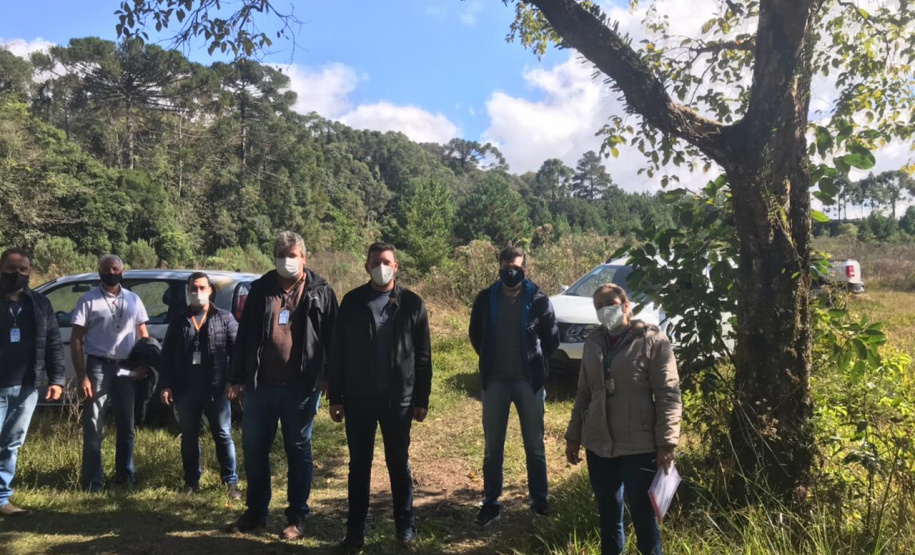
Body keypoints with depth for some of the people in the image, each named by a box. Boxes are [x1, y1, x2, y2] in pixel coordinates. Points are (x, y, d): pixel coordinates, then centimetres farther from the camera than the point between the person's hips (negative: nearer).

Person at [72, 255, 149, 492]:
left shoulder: (133, 300, 8)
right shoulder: (89, 301, -2)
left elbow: (143, 336, 12)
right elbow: (76, 340, -4)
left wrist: (144, 365, -4)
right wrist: (82, 376, -12)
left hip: (127, 368, 3)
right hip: (98, 367, -3)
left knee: (126, 425, 12)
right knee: (94, 428, 0)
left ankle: (125, 475, 24)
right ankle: (93, 482, 8)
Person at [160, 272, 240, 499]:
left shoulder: (225, 318, 4)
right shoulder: (178, 322, 11)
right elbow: (166, 356, 9)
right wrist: (166, 385, 0)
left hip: (217, 388, -3)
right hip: (186, 389, 3)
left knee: (223, 435, 2)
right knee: (189, 436, 12)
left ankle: (231, 481, 9)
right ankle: (191, 480, 24)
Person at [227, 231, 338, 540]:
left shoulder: (320, 292, 2)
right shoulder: (260, 289, 8)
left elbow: (331, 337, 1)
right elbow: (244, 335, 9)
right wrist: (237, 378, 6)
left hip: (301, 386, -3)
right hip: (261, 384, 3)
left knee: (298, 451, 8)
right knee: (254, 448, 11)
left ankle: (297, 518, 19)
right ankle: (256, 512, 28)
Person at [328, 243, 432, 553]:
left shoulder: (412, 304, 0)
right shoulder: (352, 302, 2)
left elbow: (423, 356, 2)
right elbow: (338, 352, 3)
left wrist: (422, 399, -1)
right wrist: (335, 397, -1)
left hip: (398, 399, -1)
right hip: (358, 398, 1)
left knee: (399, 464, 10)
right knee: (359, 466, 10)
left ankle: (405, 528, 24)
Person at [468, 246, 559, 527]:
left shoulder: (538, 299, -6)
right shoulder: (486, 299, -1)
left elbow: (552, 338, 3)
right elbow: (476, 335, 12)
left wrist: (534, 362, 6)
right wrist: (492, 360, 10)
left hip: (529, 381, -1)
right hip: (495, 381, 2)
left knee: (534, 445, 11)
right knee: (493, 446, 8)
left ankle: (540, 499, 25)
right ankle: (490, 503, 19)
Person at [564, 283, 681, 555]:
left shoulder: (651, 340, -8)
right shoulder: (593, 342, 8)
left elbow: (669, 395, -10)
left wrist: (666, 443, -14)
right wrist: (573, 437, 13)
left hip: (639, 447, -5)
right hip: (598, 445, 5)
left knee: (643, 516, 5)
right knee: (608, 514, 16)